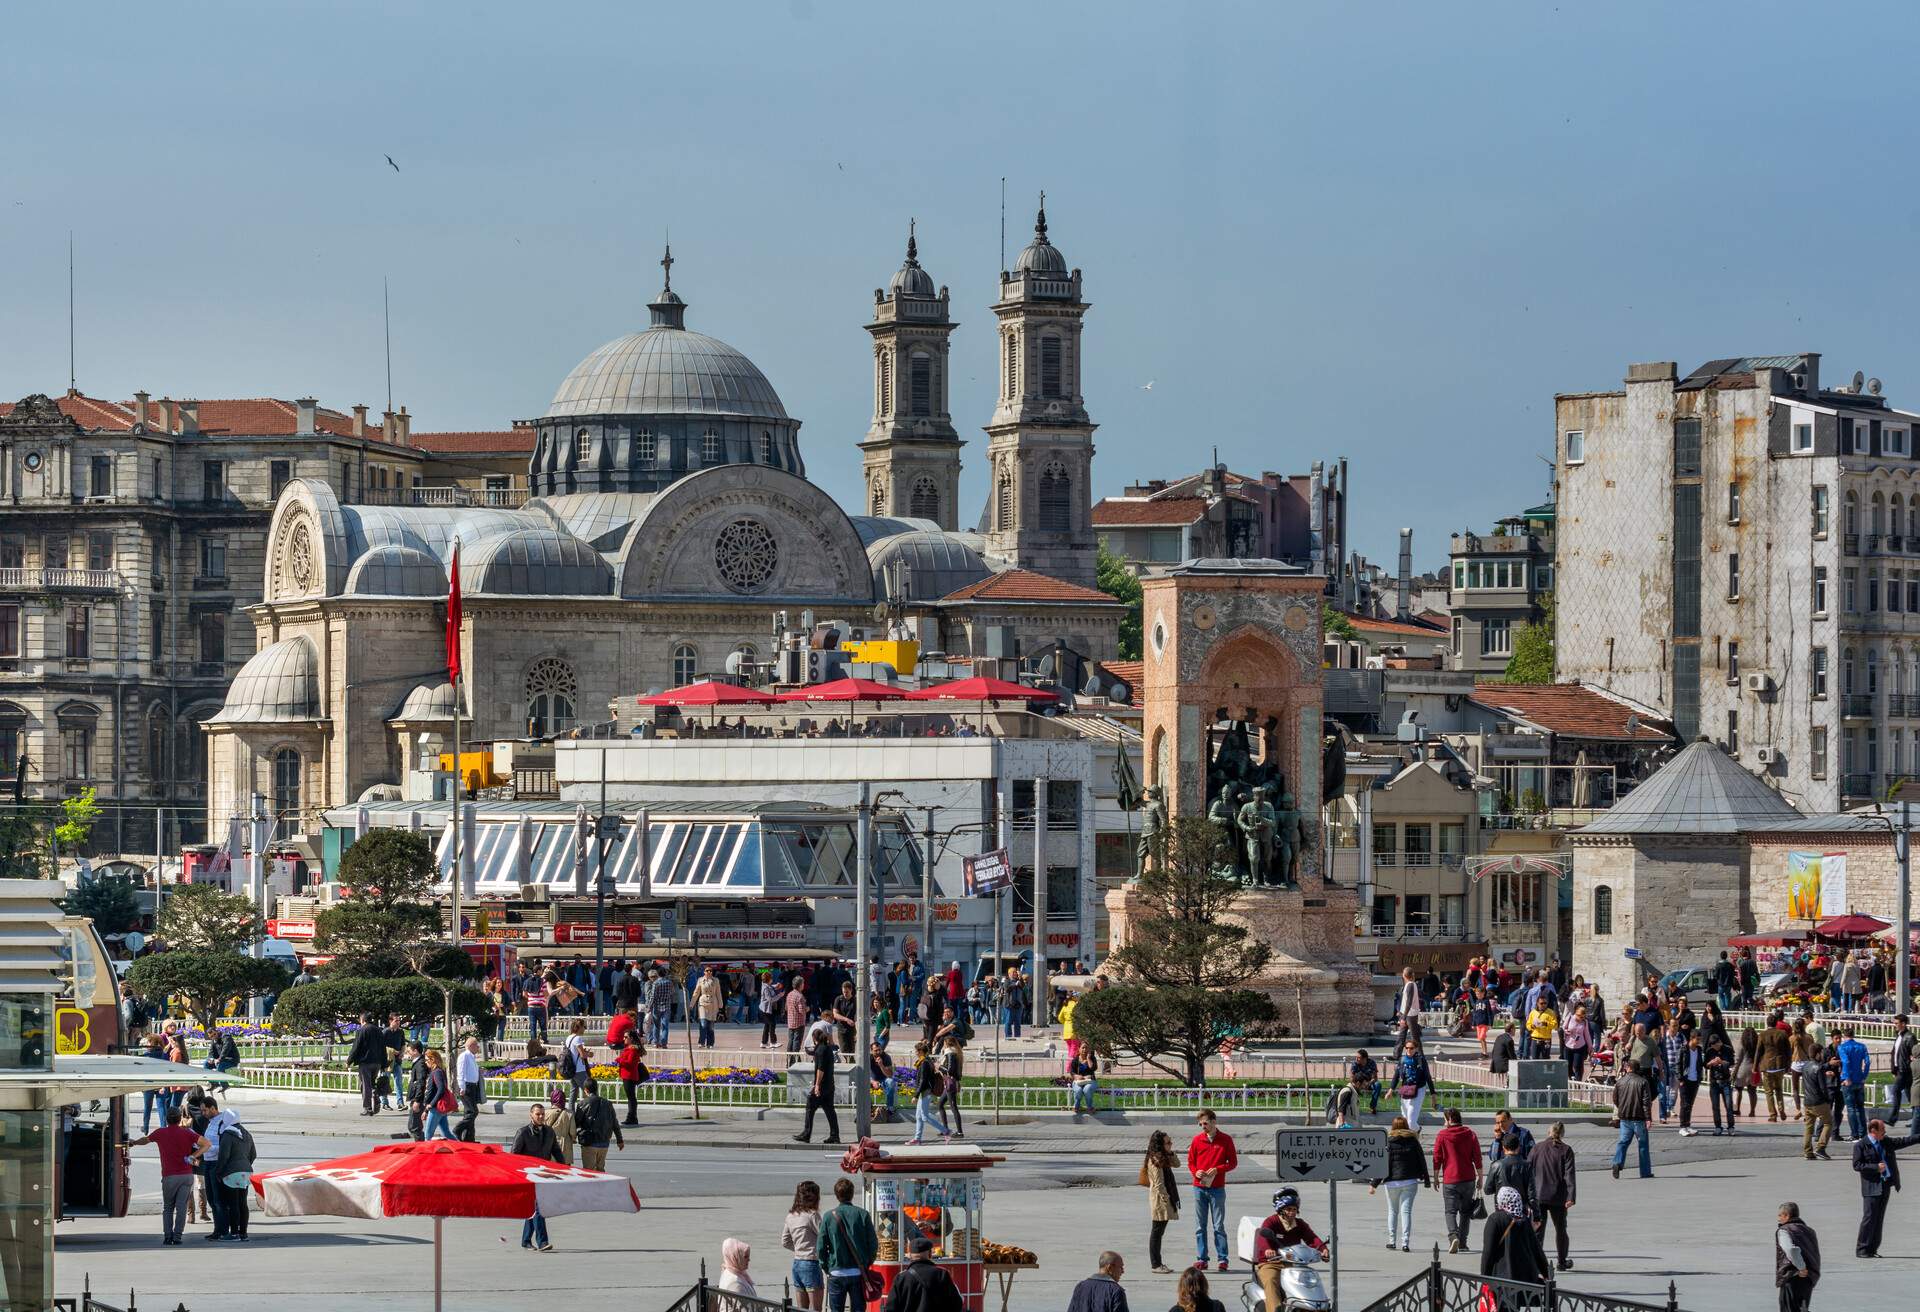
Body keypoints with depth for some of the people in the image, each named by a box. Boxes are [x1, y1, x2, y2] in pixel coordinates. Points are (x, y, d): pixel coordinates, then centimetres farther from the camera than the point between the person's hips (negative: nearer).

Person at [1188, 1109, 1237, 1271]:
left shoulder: (1226, 1139, 1)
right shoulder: (1197, 1139, 7)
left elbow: (1233, 1162, 2)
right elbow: (1190, 1162, 12)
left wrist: (1217, 1170, -14)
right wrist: (1196, 1172, -9)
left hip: (1217, 1188, -3)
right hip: (1199, 1188, 3)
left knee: (1219, 1225, 0)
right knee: (1200, 1226, 3)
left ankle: (1222, 1259, 4)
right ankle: (1202, 1259, 7)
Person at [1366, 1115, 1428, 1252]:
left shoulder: (1388, 1142, -4)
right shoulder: (1413, 1141, 2)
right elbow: (1422, 1162, 6)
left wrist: (1374, 1184, -2)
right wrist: (1426, 1180, 16)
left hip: (1392, 1182, -1)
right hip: (1410, 1182, 1)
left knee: (1392, 1211, 15)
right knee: (1406, 1211, -1)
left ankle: (1392, 1241, 18)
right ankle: (1405, 1242, -11)